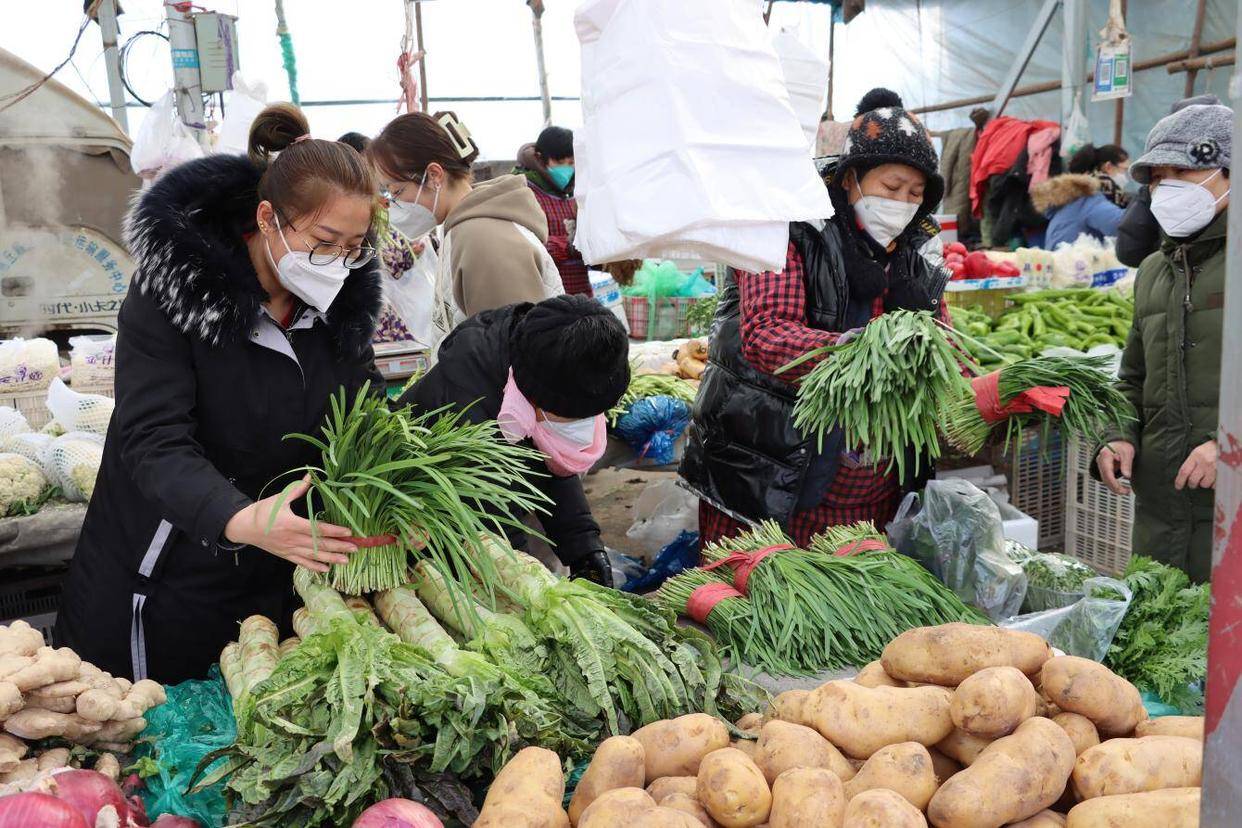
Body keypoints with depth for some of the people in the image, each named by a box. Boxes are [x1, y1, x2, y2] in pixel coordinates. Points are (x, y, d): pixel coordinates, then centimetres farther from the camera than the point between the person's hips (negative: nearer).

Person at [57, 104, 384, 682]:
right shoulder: (174, 288, -19)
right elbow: (155, 440, -26)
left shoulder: (344, 299, -4)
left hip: (274, 577, 4)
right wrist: (240, 520, -45)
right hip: (162, 576, -4)